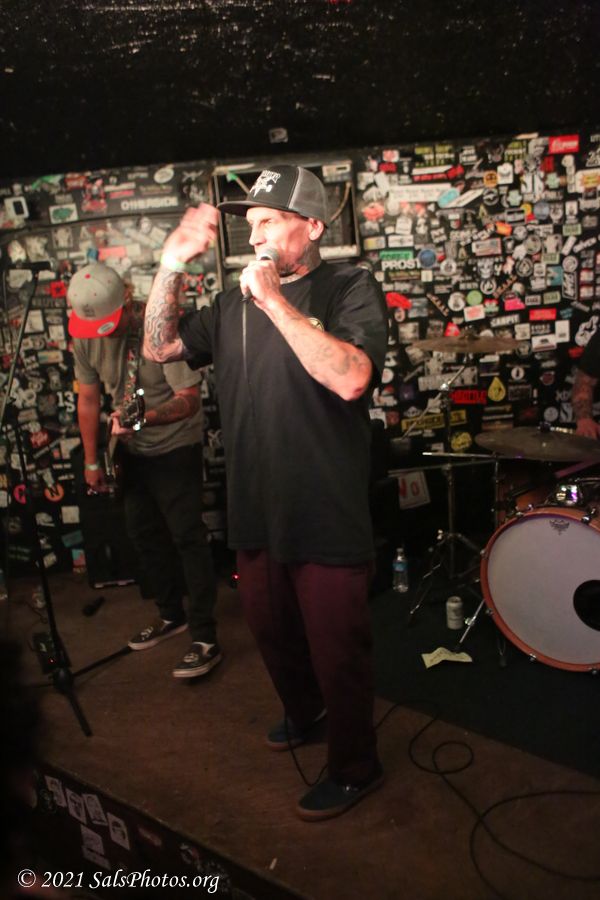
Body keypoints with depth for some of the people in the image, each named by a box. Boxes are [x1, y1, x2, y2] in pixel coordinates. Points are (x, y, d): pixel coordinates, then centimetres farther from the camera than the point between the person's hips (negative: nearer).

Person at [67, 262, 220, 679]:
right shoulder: (87, 337, -5)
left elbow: (189, 399, -25)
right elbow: (89, 398, 4)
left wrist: (146, 418, -43)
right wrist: (92, 461, 8)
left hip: (175, 448, -6)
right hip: (133, 451, 7)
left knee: (188, 538, -7)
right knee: (145, 535, 15)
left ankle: (205, 639, 0)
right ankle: (171, 614, 34)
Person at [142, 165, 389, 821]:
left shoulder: (350, 290, -10)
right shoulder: (235, 303, 8)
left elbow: (351, 378, -27)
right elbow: (160, 348, 7)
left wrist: (275, 301, -26)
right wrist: (172, 263, -4)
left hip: (328, 523, -6)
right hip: (255, 517, 6)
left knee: (337, 652, 10)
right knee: (273, 635, 25)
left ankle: (354, 767, 35)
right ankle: (303, 716, 53)